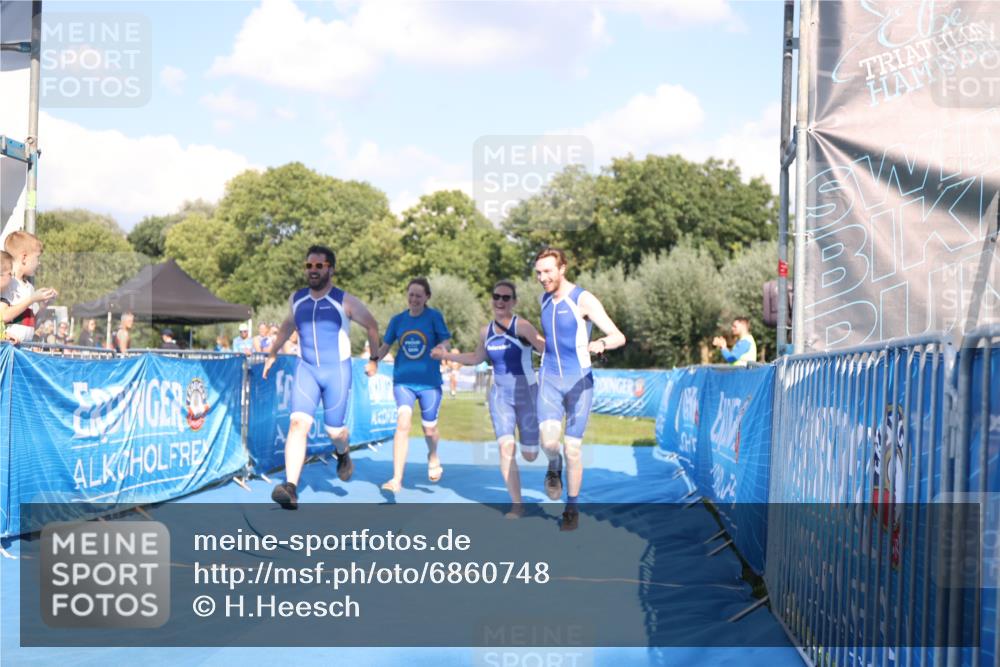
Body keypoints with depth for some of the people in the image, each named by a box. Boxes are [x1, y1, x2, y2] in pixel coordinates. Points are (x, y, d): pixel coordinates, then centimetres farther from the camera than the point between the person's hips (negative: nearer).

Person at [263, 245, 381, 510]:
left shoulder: (345, 301, -7)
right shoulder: (296, 299, 4)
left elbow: (371, 325, 8)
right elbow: (288, 325, 25)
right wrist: (272, 353, 34)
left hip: (337, 371, -2)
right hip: (306, 369, 2)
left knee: (334, 430, 3)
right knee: (299, 422, -17)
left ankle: (343, 453, 43)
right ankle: (291, 489, -26)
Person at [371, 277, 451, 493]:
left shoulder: (434, 316, -4)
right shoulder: (398, 320, 3)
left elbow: (445, 340, -7)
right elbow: (386, 345, 10)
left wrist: (442, 347, -30)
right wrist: (374, 359, -9)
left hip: (429, 381, -1)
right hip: (403, 380, 1)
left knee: (429, 429, 11)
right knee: (403, 422, -18)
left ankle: (433, 457, 48)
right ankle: (397, 480, -20)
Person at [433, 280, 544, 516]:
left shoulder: (522, 326, -14)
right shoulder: (486, 332, 5)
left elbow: (547, 350, -27)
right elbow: (477, 358, 24)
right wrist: (447, 355, 20)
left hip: (526, 393, -4)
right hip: (500, 395, 4)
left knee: (529, 455, 1)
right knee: (506, 447, -13)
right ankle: (517, 504, -4)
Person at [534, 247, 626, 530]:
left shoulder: (584, 300, -11)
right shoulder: (545, 299, 8)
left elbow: (619, 337, -20)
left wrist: (601, 344, -40)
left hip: (579, 382, -3)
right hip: (550, 380, 3)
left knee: (572, 449, -1)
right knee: (549, 440, -20)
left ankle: (572, 508, 17)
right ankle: (554, 467, 14)